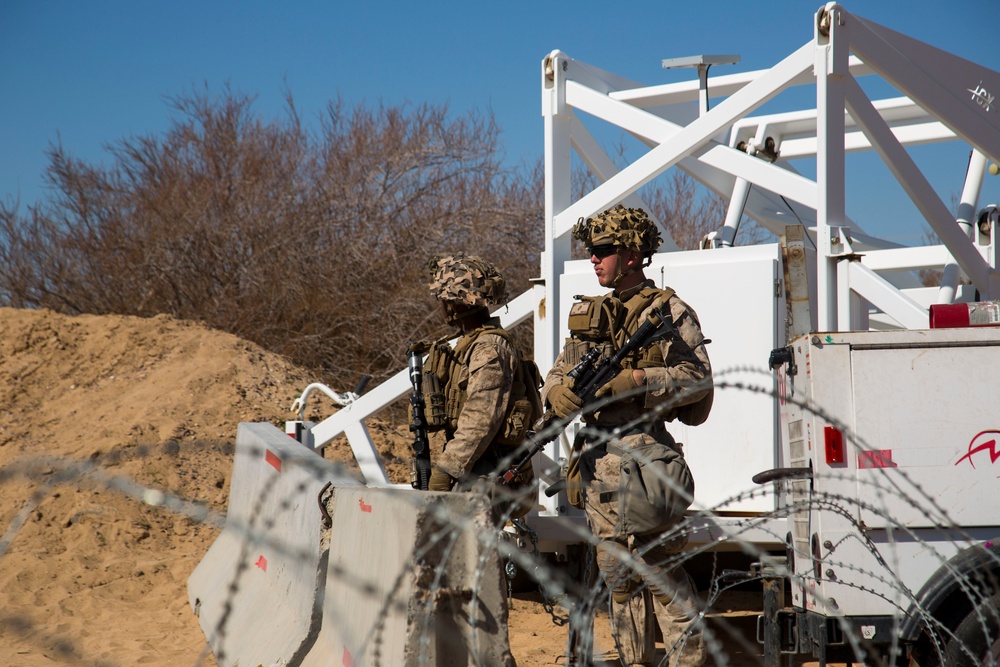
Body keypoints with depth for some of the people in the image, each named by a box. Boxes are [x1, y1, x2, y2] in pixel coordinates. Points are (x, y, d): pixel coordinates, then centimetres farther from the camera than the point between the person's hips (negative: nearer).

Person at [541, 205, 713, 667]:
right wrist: (559, 391, -6)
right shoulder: (588, 313, 17)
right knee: (617, 570, 9)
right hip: (597, 456, 7)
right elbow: (556, 374, 18)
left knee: (655, 561, -11)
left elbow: (698, 378, -13)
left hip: (642, 453, -7)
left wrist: (632, 380, -21)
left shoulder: (669, 312, -4)